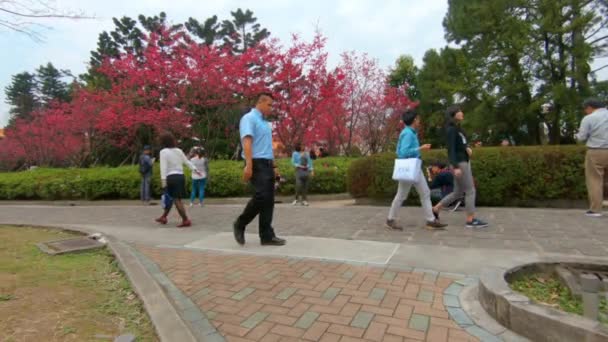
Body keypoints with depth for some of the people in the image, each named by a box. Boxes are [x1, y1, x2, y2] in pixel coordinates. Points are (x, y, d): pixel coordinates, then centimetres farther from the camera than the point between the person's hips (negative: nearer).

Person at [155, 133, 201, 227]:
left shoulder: (163, 152, -8)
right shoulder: (178, 150, 10)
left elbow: (163, 167, -16)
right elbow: (187, 161, 17)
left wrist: (163, 179, -19)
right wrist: (195, 169, 27)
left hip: (171, 177, -7)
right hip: (180, 176, 7)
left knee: (177, 200, -4)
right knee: (171, 198, 19)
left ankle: (186, 220, -6)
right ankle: (163, 217, 31)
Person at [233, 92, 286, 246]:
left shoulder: (265, 123, 22)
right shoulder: (249, 118, -4)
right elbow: (247, 142, -17)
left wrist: (273, 166, 19)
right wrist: (248, 165, -27)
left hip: (267, 164, 9)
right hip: (257, 164, -9)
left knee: (269, 200, 4)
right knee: (261, 196, -17)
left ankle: (267, 236, 8)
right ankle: (240, 224, 4)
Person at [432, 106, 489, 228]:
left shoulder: (457, 128, 16)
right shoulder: (451, 129, -12)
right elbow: (451, 149, -18)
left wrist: (466, 148, 3)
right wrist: (455, 167, -24)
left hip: (464, 162, 10)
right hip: (459, 163, -10)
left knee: (458, 192, 12)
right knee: (470, 191, -5)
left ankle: (435, 209, 17)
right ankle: (471, 220, 2)